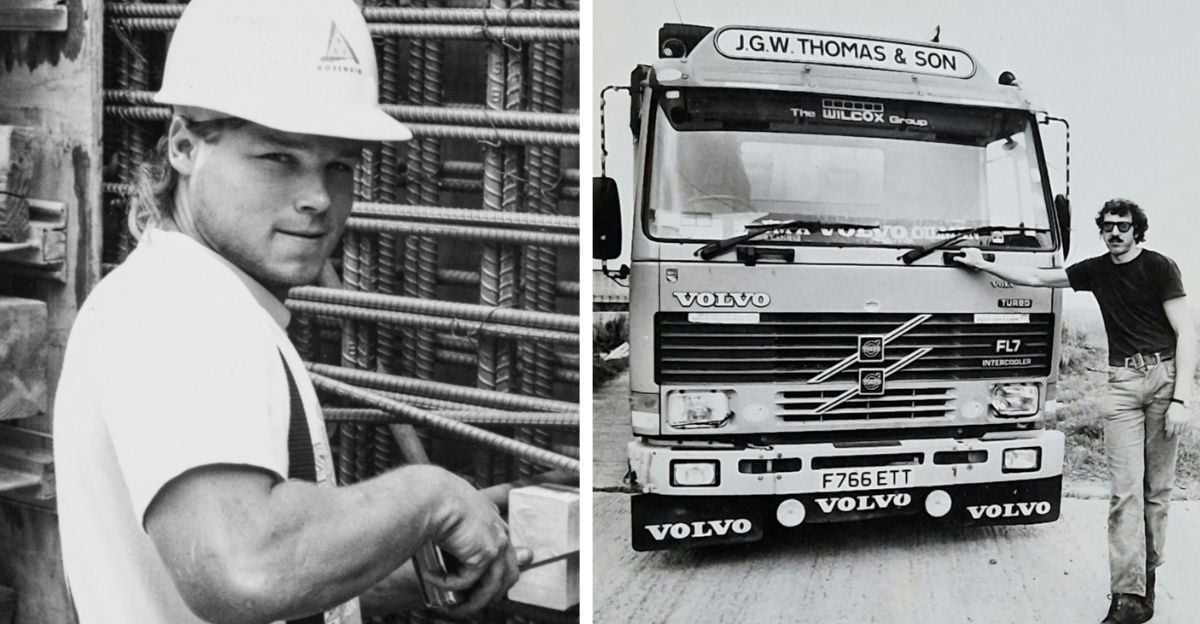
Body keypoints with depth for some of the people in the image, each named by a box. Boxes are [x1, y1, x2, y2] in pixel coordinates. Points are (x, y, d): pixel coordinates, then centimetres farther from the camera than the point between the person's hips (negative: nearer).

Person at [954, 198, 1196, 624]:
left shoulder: (1159, 267, 1)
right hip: (1122, 381, 2)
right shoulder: (1096, 270, 13)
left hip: (1165, 374, -2)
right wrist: (983, 264, 21)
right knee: (1126, 489, -6)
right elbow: (1036, 277, 22)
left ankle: (1147, 577, 14)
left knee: (1157, 488, 2)